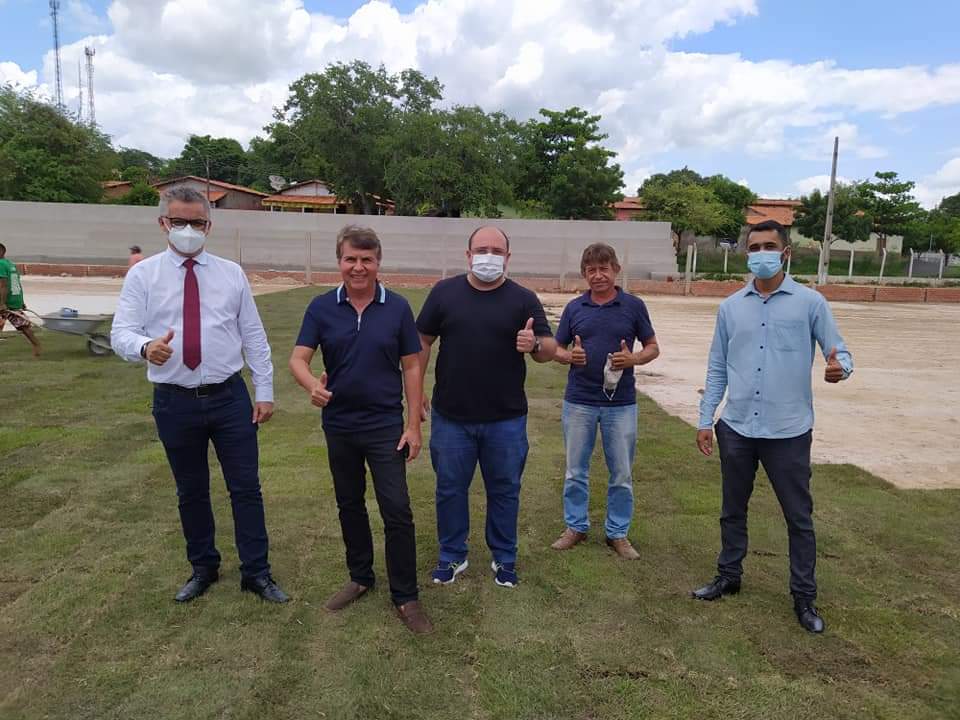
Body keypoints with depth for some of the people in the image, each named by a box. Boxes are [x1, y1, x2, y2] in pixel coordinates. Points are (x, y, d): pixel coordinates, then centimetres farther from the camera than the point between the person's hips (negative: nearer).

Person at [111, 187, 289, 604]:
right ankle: (203, 569, 35)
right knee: (191, 491, 15)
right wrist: (146, 347, -30)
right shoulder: (142, 275, 1)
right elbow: (121, 334, -7)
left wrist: (265, 391, 1)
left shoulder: (231, 274, 4)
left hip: (230, 398, 0)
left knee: (246, 487, 5)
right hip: (175, 402, 0)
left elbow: (254, 337, 4)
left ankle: (256, 573, 21)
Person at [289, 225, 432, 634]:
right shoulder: (322, 308, -3)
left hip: (385, 426, -2)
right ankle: (360, 577, 37)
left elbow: (411, 367, -2)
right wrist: (312, 385, -32)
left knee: (397, 511, -3)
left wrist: (413, 425, -6)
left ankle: (405, 597, 13)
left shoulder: (397, 308, -5)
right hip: (338, 425, 3)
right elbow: (298, 360, -8)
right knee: (349, 505, 17)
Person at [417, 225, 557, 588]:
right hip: (450, 416, 1)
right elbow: (422, 341, 5)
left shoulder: (523, 299, -2)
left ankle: (504, 559, 32)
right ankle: (452, 556, 32)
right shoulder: (444, 292, 0)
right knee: (450, 489, 12)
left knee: (504, 490, 13)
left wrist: (534, 344, -26)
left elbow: (550, 349, -3)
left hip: (506, 419, 0)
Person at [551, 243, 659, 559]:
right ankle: (575, 526, 28)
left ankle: (618, 533, 25)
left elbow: (653, 348, 6)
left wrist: (633, 359, -15)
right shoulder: (574, 308, 4)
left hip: (621, 404, -1)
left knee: (622, 475, 9)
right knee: (575, 472, 11)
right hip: (579, 402, 1)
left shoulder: (633, 305, -1)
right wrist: (570, 356, -14)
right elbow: (557, 350, 9)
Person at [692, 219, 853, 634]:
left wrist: (839, 368, -27)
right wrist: (705, 419, 5)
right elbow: (717, 368, 8)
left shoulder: (810, 303, -4)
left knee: (799, 516, 9)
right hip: (736, 429, 3)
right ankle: (729, 577, 35)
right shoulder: (730, 307, 5)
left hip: (789, 431, -3)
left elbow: (840, 352, -2)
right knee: (733, 510, 16)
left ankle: (804, 596, 26)